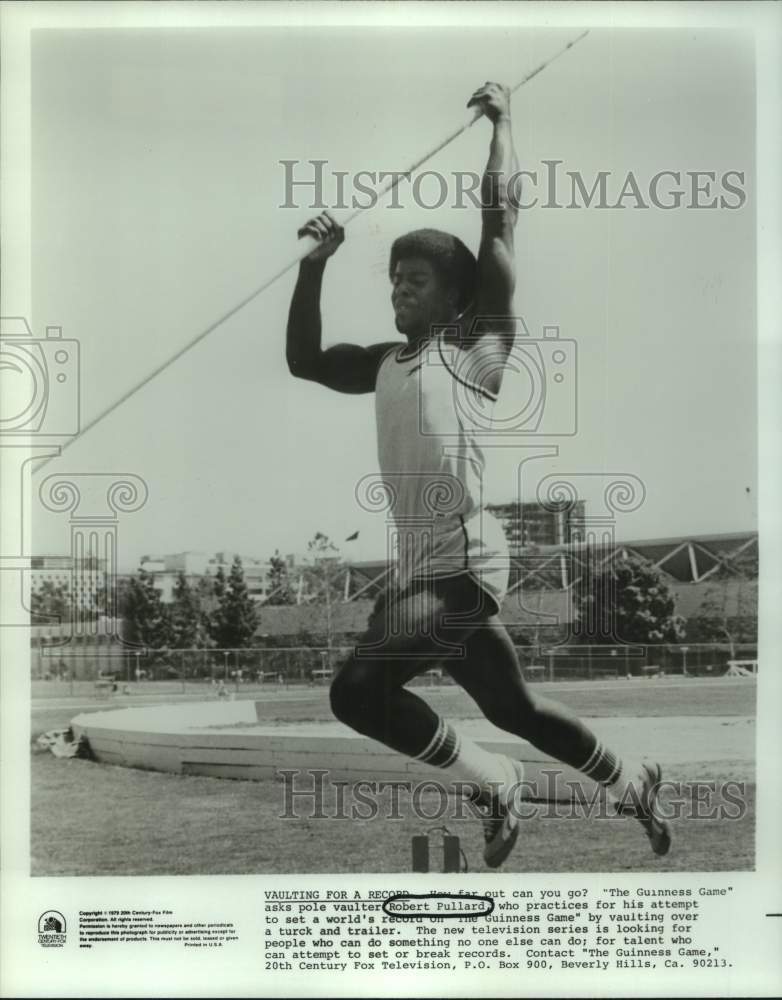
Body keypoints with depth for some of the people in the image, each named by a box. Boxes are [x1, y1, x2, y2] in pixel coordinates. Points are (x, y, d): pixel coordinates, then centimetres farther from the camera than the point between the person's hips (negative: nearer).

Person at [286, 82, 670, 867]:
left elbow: (499, 213, -4)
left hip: (466, 564, -8)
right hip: (418, 567, 8)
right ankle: (632, 783, 40)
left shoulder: (478, 343, -1)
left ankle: (493, 783, 1)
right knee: (511, 707, 19)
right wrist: (314, 266, 13)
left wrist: (500, 120, 7)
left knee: (357, 690, -20)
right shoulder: (386, 363, 18)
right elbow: (303, 360, 20)